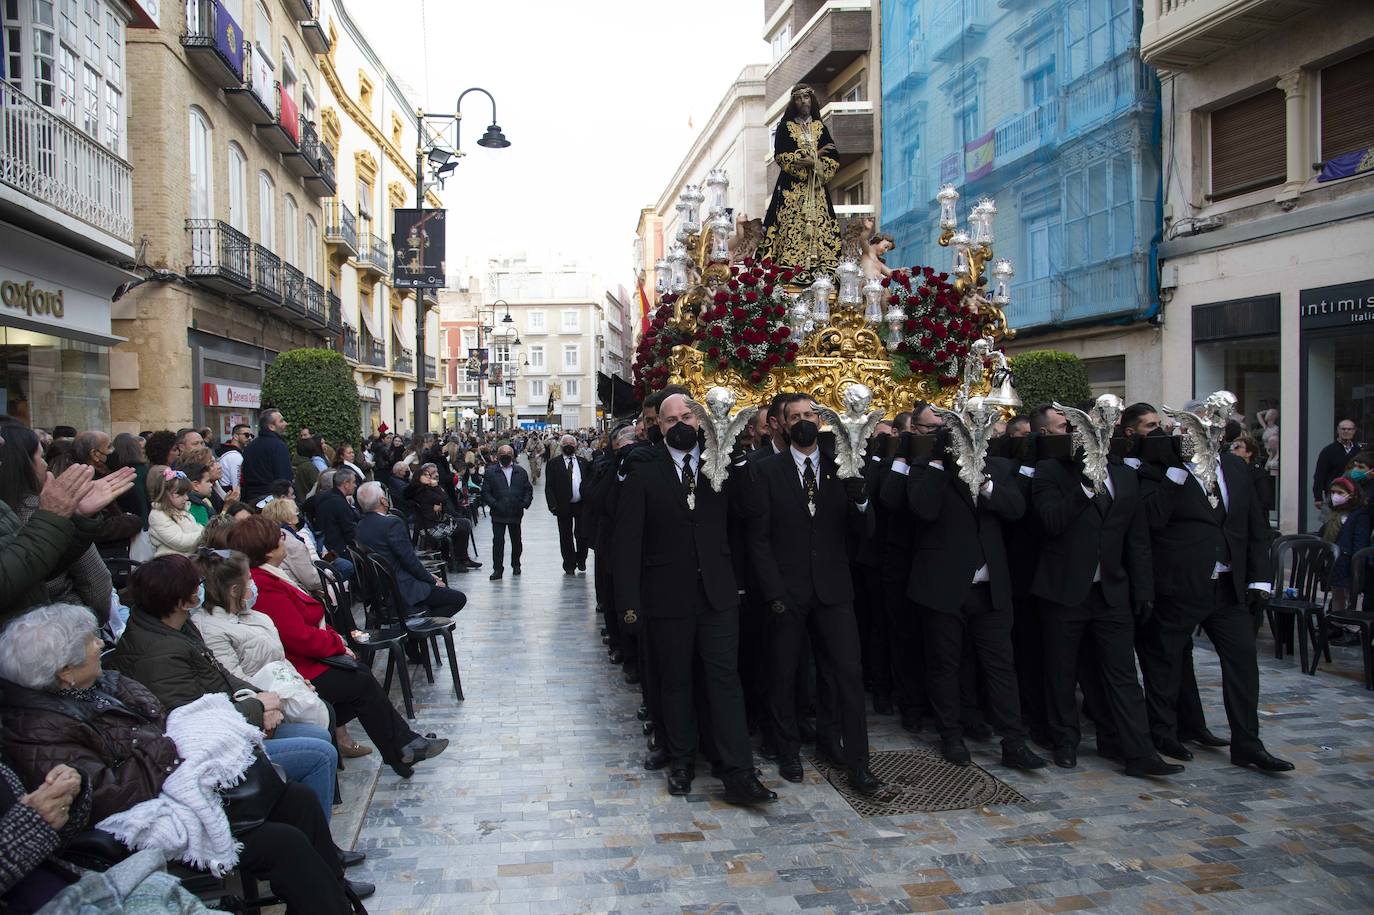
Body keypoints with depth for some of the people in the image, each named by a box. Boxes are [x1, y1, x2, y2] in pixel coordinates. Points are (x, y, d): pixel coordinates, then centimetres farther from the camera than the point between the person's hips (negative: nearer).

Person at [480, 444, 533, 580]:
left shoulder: (521, 472, 8)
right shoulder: (490, 472, 1)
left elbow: (528, 490, 10)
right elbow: (485, 492, -3)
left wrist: (525, 503, -6)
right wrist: (494, 504, -15)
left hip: (515, 512, 2)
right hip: (498, 513, -2)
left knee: (516, 541, 13)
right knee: (498, 541, -4)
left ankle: (516, 565, 30)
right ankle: (497, 569, 1)